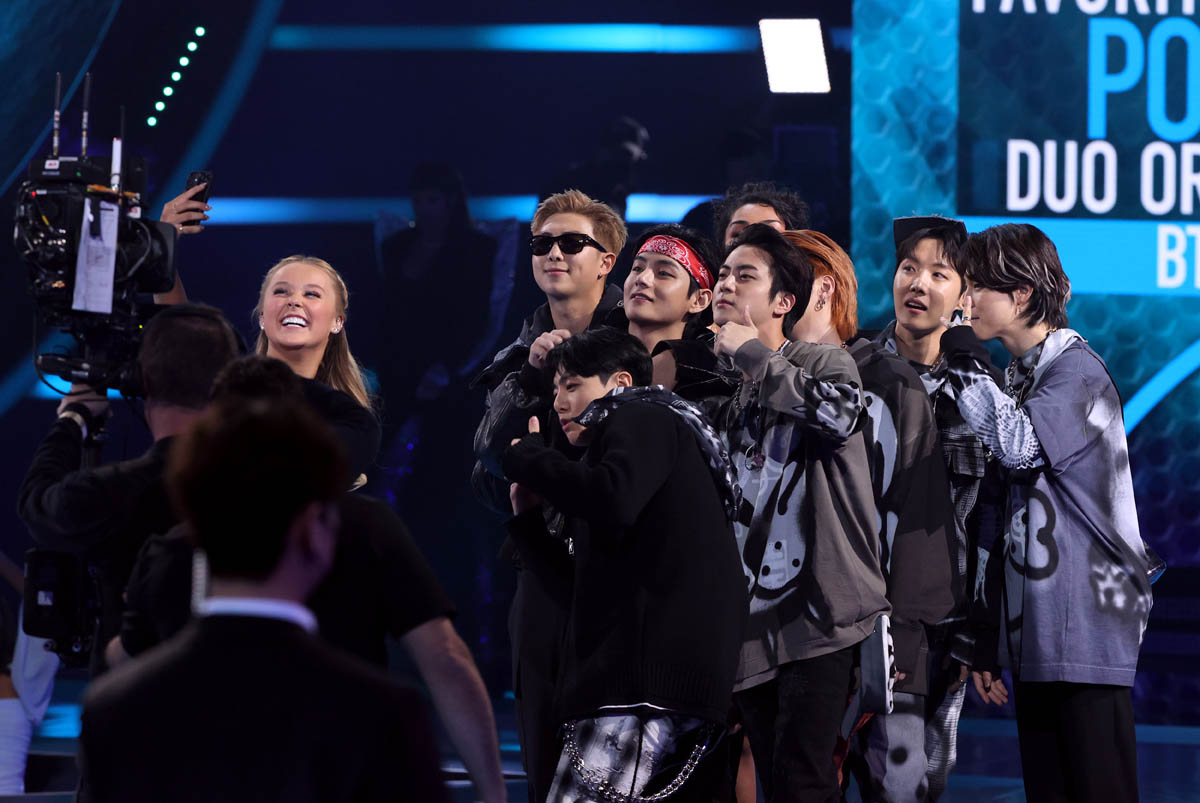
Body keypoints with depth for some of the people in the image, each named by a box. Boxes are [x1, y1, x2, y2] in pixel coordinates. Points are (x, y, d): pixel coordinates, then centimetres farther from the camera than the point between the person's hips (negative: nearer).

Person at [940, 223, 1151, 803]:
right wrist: (987, 637, 19)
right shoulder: (1014, 378, 19)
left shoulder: (1077, 371, -6)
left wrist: (964, 361, -14)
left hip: (1086, 624, -9)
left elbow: (1020, 444, -26)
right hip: (1032, 631, 9)